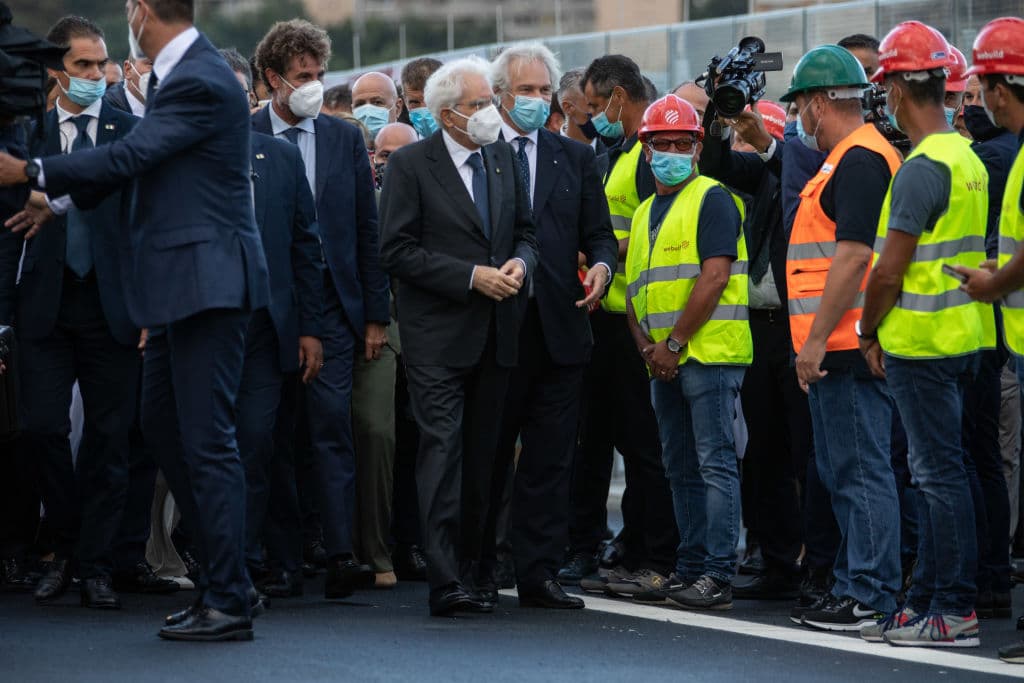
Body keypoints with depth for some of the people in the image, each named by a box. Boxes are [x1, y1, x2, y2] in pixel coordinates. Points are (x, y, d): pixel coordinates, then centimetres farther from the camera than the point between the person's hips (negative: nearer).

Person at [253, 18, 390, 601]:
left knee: (332, 427, -7)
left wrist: (376, 315, 7)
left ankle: (341, 558, -12)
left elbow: (368, 230, 10)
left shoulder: (345, 138, 10)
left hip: (330, 308, 1)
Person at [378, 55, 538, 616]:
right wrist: (472, 276, -16)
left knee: (480, 457, 10)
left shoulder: (502, 159, 12)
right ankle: (445, 581, -13)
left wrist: (520, 263, -4)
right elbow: (398, 251, -11)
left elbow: (525, 231, 20)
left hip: (495, 336, 6)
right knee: (442, 452, -10)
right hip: (438, 334, -6)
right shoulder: (411, 165, -6)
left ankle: (465, 564, 18)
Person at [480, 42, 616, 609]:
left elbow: (598, 233, 13)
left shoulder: (575, 158, 14)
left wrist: (601, 264, -8)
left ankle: (539, 574, 7)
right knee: (487, 456, 3)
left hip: (557, 325, 3)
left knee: (550, 460, 3)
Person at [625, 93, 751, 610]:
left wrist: (674, 343, -14)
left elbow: (714, 277, -15)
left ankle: (719, 574, -12)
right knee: (681, 468, 11)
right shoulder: (646, 213, 20)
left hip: (708, 353, -8)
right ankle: (690, 567, 17)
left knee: (715, 464, -10)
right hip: (663, 361, 8)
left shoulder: (712, 200, -5)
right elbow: (635, 290, 20)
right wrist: (647, 346, 2)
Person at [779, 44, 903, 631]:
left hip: (845, 344, -11)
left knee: (861, 470, -8)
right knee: (843, 469, 15)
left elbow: (853, 257, -22)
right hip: (842, 347, 11)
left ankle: (871, 596, -7)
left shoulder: (859, 161, -14)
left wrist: (817, 339, -21)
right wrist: (817, 340, 23)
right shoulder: (853, 157, 18)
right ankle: (855, 584, 21)